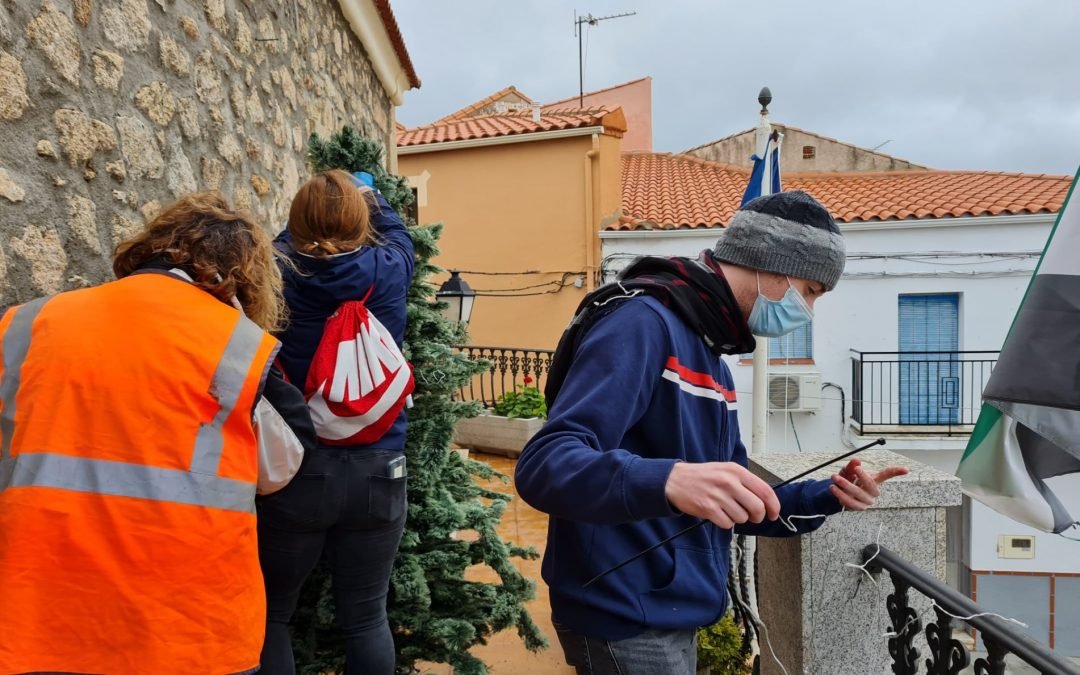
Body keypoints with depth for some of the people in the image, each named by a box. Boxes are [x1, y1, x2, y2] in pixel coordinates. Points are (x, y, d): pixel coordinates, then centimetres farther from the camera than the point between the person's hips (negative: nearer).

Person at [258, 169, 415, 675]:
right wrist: (368, 195, 37)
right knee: (366, 618, 13)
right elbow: (399, 235, 19)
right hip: (376, 469, 1)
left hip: (294, 469, -1)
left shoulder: (279, 272, -6)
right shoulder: (388, 272, -4)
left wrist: (316, 205, 35)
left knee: (270, 613, 16)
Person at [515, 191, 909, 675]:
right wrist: (667, 480, -43)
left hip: (671, 616, 10)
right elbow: (543, 465, -28)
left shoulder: (711, 355, 13)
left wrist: (823, 496, 2)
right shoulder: (644, 322, -17)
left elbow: (733, 505, 17)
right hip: (626, 620, -9)